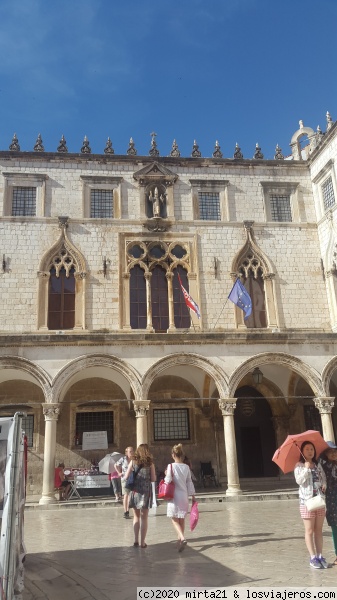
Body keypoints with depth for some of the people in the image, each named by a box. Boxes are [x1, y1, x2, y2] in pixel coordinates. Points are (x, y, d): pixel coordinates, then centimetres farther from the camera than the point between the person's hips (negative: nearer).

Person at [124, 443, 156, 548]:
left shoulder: (133, 461, 1)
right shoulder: (150, 463, -2)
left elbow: (126, 477, -1)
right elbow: (153, 479, -2)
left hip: (134, 491, 2)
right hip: (145, 492, -2)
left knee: (136, 517, 16)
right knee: (144, 518, 6)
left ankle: (136, 540, 16)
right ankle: (142, 542, 5)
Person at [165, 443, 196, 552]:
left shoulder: (171, 466, -11)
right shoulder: (186, 467, 2)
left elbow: (168, 481, -14)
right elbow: (189, 482, 7)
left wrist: (166, 475, 7)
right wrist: (193, 496, 14)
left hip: (174, 496, -4)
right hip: (184, 496, 4)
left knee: (175, 520, 0)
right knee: (182, 519, 16)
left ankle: (182, 538, -20)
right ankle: (180, 538, 24)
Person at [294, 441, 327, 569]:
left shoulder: (318, 465, 13)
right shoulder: (299, 466, -2)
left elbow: (323, 478, 14)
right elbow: (299, 480, -14)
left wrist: (324, 485, -6)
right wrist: (306, 468, -19)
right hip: (306, 500, -5)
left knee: (319, 530, 8)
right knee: (309, 530, 0)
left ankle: (320, 556, 14)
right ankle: (313, 558, 5)